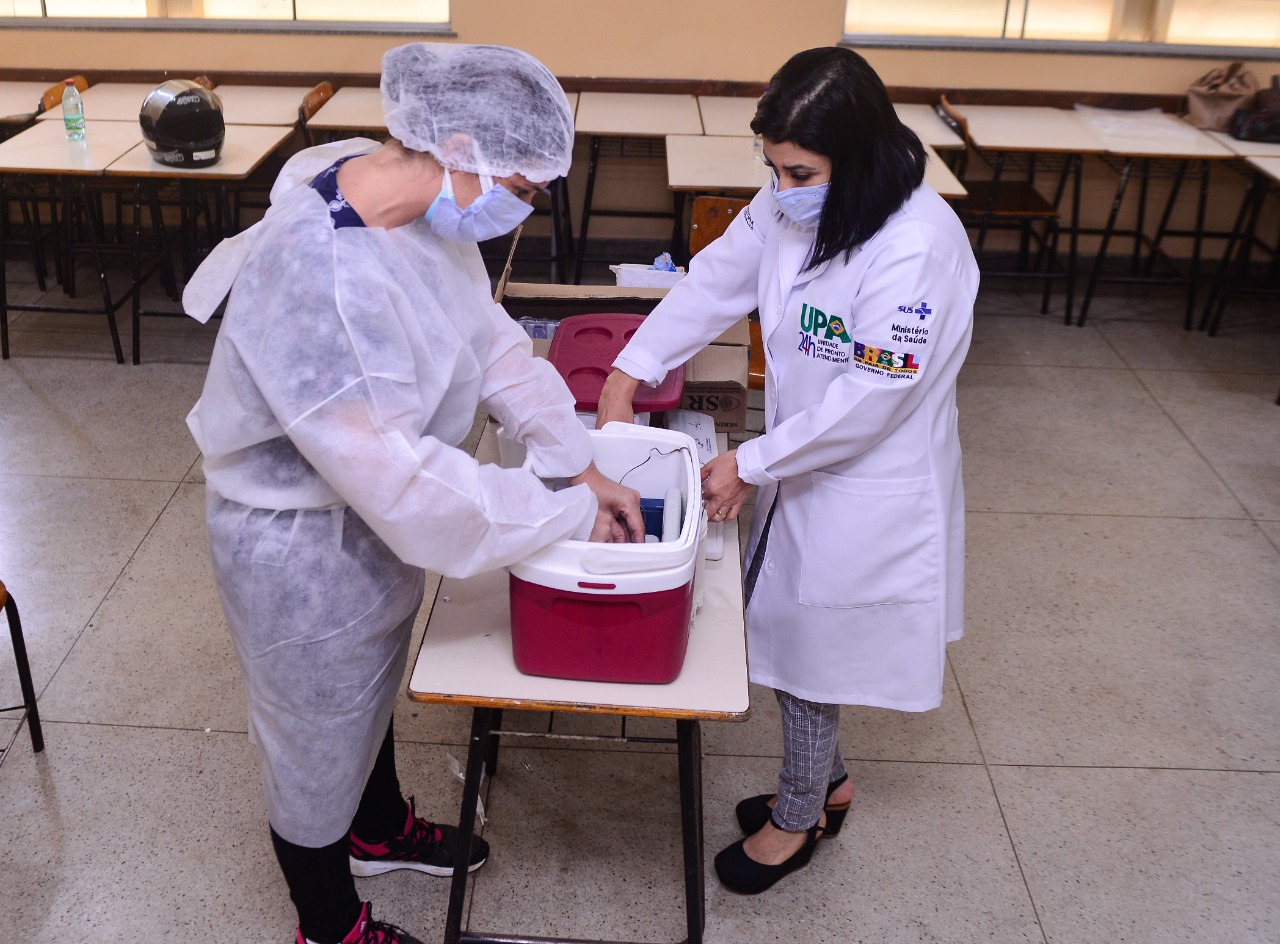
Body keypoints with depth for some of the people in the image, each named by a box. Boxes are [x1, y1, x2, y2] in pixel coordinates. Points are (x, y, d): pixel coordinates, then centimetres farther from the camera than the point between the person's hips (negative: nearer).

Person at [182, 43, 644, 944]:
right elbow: (403, 482, -37)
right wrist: (570, 513, -26)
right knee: (317, 741, 18)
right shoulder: (316, 278, -38)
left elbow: (493, 339, 0)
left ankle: (381, 828, 62)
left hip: (379, 520, 8)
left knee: (372, 689, 32)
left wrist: (585, 468, -5)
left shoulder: (422, 208, -11)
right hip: (305, 550, -8)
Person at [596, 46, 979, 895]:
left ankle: (799, 817, 38)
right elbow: (714, 282, 6)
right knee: (783, 630, 21)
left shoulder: (917, 248, -30)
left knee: (808, 651, 10)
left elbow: (867, 402, -26)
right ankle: (827, 780, 48)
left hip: (868, 493, -7)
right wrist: (630, 370, -3)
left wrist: (751, 464, -18)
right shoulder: (786, 208, -5)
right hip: (799, 468, 7)